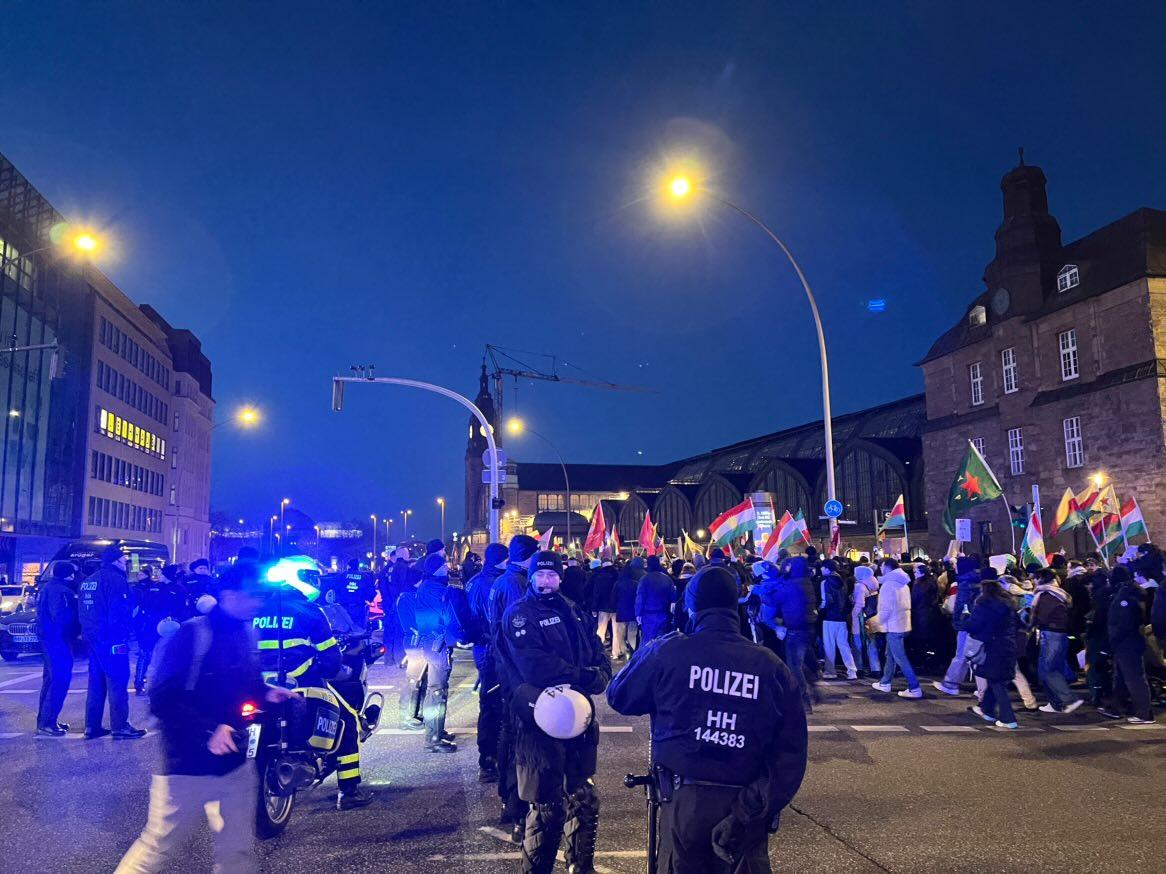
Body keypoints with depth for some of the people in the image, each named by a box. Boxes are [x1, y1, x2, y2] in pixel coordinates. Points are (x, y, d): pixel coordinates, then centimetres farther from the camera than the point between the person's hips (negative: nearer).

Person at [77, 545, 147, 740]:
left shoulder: (88, 581, 16)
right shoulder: (116, 579, -14)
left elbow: (82, 612, 19)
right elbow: (120, 611, -20)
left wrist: (90, 631, 21)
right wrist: (126, 629, -10)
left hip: (93, 638, 9)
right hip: (112, 640, -9)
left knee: (96, 682, 15)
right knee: (117, 683, -5)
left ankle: (91, 726, 18)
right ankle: (120, 727, -3)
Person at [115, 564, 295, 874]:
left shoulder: (246, 633, 3)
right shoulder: (191, 634, -19)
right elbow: (161, 699, -22)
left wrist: (266, 693, -3)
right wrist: (208, 730, -29)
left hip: (235, 763, 7)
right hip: (188, 766, -6)